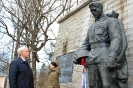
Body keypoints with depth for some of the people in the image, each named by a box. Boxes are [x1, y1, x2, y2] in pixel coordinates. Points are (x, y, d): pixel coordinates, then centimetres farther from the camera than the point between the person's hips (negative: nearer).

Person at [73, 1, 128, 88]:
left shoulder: (111, 21, 3)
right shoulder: (92, 27, 27)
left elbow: (118, 39, -11)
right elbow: (86, 44, 24)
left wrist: (113, 58, -25)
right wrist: (77, 55, 6)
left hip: (106, 58, -7)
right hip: (92, 60, 7)